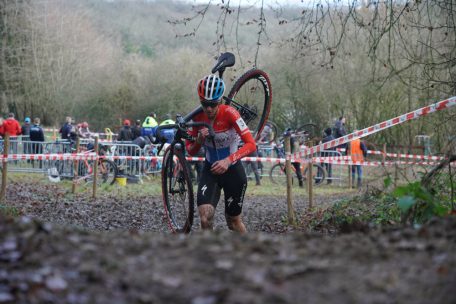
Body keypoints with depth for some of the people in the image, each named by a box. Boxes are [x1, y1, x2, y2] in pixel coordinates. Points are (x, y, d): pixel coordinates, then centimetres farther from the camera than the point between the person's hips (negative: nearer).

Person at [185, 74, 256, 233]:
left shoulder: (229, 113, -22)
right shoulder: (198, 117, -10)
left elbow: (251, 144, -29)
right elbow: (190, 151, -1)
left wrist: (228, 160, -42)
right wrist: (199, 140, -24)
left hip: (232, 171, -3)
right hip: (210, 170, 3)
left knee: (233, 221, 11)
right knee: (205, 218, -19)